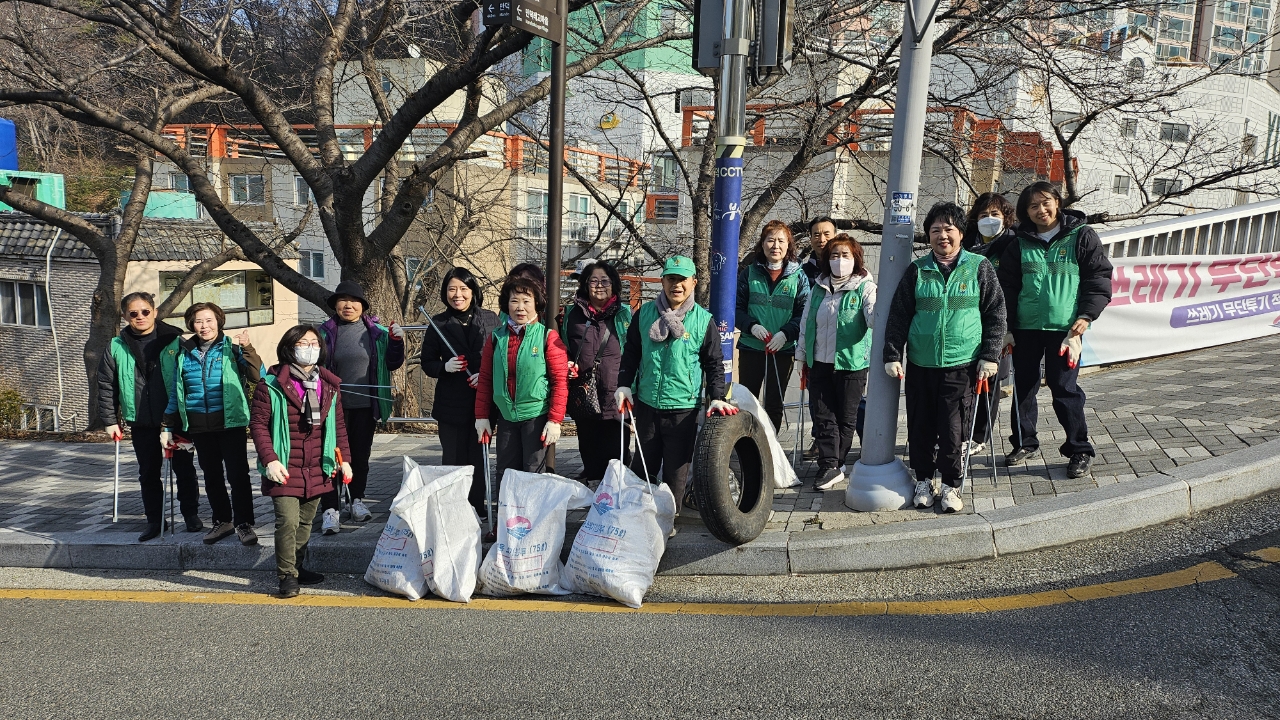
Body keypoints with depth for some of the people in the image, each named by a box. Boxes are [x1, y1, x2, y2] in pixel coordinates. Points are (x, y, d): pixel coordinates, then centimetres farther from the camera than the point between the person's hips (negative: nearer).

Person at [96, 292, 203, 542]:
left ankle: (191, 515, 23)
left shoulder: (173, 339, -5)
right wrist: (110, 420, 2)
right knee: (148, 472, 11)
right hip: (141, 422, 2)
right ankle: (154, 520, 23)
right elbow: (106, 385, 5)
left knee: (184, 467, 8)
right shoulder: (116, 347, 1)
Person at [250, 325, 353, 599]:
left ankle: (298, 566, 32)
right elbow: (258, 424, -8)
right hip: (285, 469, -5)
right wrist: (270, 459, -16)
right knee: (288, 520, -12)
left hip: (317, 470, 5)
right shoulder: (270, 385, -8)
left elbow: (338, 425, 15)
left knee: (306, 521, 15)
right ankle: (287, 575, 3)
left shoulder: (328, 385, 8)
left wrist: (344, 458, 11)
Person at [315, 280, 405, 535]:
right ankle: (330, 510, 1)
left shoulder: (376, 331, 2)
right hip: (335, 405, -2)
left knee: (361, 455, 14)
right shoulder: (325, 332, 0)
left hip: (365, 406, 2)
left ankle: (357, 500, 31)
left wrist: (396, 342, -9)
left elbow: (392, 364, 7)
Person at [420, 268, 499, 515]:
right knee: (453, 460, 4)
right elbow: (427, 362, 8)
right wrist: (445, 367, -13)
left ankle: (477, 507, 17)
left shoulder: (490, 319, 2)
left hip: (483, 401, 0)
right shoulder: (438, 324, 4)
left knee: (478, 458, 6)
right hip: (451, 404, 1)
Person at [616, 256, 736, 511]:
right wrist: (624, 385, 3)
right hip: (646, 404, 2)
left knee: (676, 468, 5)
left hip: (684, 407, -2)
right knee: (642, 464, 12)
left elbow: (715, 364, 3)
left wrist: (717, 397, -8)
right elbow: (631, 353, 12)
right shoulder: (645, 313, 4)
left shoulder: (704, 321, -2)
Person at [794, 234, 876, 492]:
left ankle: (832, 465, 19)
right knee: (822, 415, 1)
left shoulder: (865, 287, -5)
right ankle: (830, 466, 3)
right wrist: (803, 357, 16)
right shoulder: (818, 288, 10)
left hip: (851, 364, -4)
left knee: (846, 418, 6)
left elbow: (874, 319, -21)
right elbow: (806, 323, 16)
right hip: (819, 363, 4)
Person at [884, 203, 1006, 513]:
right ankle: (923, 479, 25)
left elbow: (995, 313, 5)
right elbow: (898, 315, 6)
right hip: (920, 364, 2)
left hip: (961, 364, -2)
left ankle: (951, 485, 16)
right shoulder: (917, 270, 6)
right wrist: (893, 355, 0)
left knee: (952, 428, -1)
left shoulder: (980, 267, 3)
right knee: (920, 426, 8)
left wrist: (989, 356, -1)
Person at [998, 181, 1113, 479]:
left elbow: (1100, 279, -2)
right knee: (1023, 386, 9)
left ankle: (1079, 450, 10)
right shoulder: (1021, 243, 9)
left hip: (1064, 328, -3)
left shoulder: (1082, 236, 1)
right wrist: (1007, 327, 4)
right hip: (1025, 328, 4)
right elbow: (1008, 285, 10)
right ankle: (1025, 443, 25)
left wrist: (1084, 318, -12)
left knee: (1064, 388, -4)